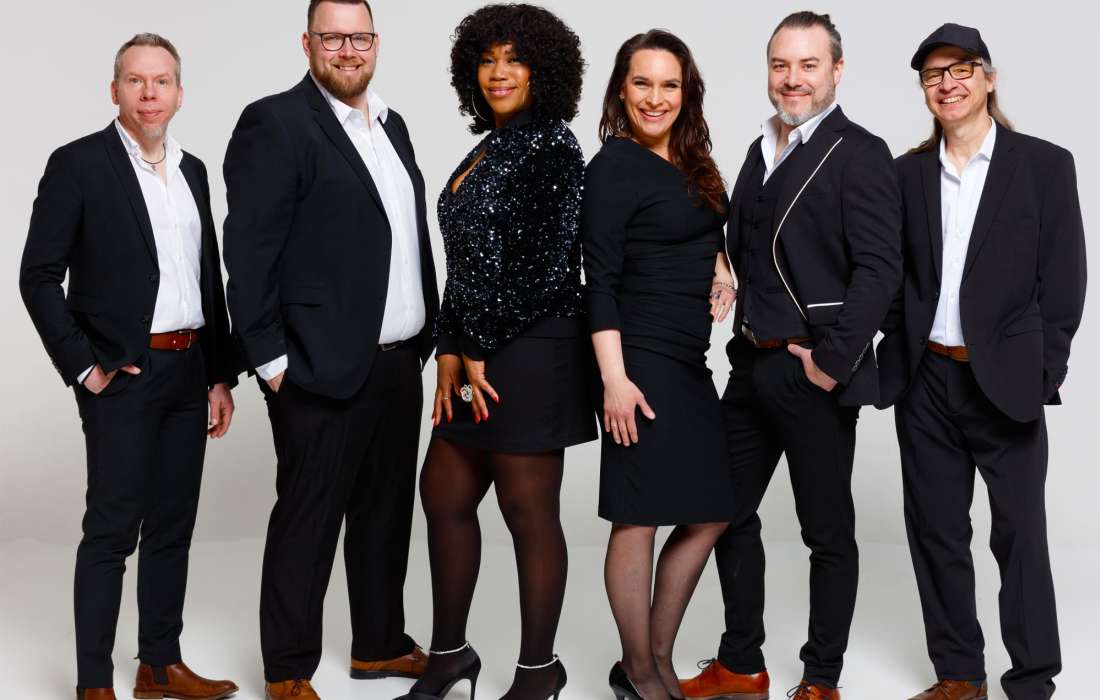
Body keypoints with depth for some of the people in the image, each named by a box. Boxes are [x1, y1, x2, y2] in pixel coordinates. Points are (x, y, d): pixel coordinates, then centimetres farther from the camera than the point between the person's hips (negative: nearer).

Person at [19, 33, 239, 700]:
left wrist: (222, 376, 11)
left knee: (173, 525, 11)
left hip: (189, 373, 6)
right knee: (112, 529, -2)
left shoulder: (192, 170, 13)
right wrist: (84, 366, -11)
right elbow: (39, 276, -7)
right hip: (122, 375, -6)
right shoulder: (79, 163, -5)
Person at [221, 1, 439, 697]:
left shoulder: (391, 125, 14)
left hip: (399, 364, 7)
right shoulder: (275, 124, -9)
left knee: (387, 512, 17)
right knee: (308, 522, 4)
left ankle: (381, 643, 32)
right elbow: (249, 252, -12)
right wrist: (272, 358, -15)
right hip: (323, 371, -7)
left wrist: (427, 334, 12)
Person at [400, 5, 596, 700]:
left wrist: (478, 349, -12)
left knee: (528, 510, 0)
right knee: (444, 495, 12)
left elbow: (544, 266, -17)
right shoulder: (487, 150, 16)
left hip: (529, 351, -9)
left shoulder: (551, 148, -10)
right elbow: (466, 263, 15)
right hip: (474, 355, 9)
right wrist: (452, 355, 5)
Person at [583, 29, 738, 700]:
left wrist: (721, 263, 5)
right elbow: (600, 281, -13)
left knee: (710, 515, 11)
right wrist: (614, 380, -19)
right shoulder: (614, 167, -9)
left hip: (689, 362, 8)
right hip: (641, 362, -8)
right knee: (639, 519, 0)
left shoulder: (693, 166, 13)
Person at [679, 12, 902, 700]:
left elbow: (880, 269, -16)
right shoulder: (762, 151, 13)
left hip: (815, 375, -7)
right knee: (729, 514, 14)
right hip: (752, 367, 8)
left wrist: (832, 361, -19)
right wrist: (744, 339, 6)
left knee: (828, 532, 6)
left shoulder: (860, 153, -9)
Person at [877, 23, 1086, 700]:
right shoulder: (908, 173, 9)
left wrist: (1041, 377, -8)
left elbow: (1063, 283, -3)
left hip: (1006, 383, -4)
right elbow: (894, 276, 10)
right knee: (936, 533, 10)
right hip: (925, 382, 4)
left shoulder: (1045, 165, -1)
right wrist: (898, 354, -2)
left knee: (1020, 535, 2)